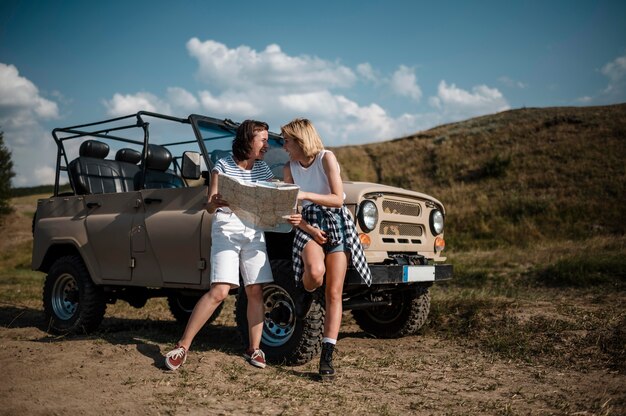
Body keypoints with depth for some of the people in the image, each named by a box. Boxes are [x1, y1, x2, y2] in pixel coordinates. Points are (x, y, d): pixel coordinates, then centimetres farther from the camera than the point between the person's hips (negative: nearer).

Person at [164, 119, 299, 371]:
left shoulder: (262, 168, 9)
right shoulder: (223, 166, -3)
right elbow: (209, 206, -5)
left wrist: (291, 215, -15)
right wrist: (215, 203, -30)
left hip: (254, 232, 5)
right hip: (226, 231, -4)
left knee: (255, 292, 0)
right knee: (219, 291, -14)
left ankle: (254, 349, 13)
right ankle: (182, 346, -4)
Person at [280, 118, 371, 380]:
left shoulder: (326, 158, -8)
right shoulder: (290, 168, 5)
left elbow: (338, 199, -16)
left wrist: (305, 194, -25)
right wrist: (308, 229, -12)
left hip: (336, 223, -2)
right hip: (309, 225, 2)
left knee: (334, 293, -6)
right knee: (315, 270, -32)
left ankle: (327, 357, -1)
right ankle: (307, 293, 5)